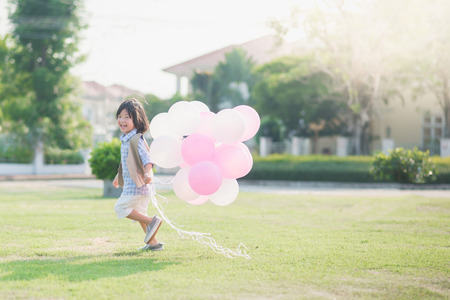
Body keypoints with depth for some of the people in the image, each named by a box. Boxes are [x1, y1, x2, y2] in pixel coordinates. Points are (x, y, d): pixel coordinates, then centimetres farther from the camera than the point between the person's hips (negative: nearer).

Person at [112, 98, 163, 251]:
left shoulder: (136, 139, -16)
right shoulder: (126, 139, 14)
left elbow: (146, 158, -27)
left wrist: (148, 173, -45)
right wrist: (118, 177, 37)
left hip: (137, 185, -10)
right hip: (131, 183, 10)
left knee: (121, 207, -8)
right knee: (139, 213, 14)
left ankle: (152, 221, -10)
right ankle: (153, 242, 17)